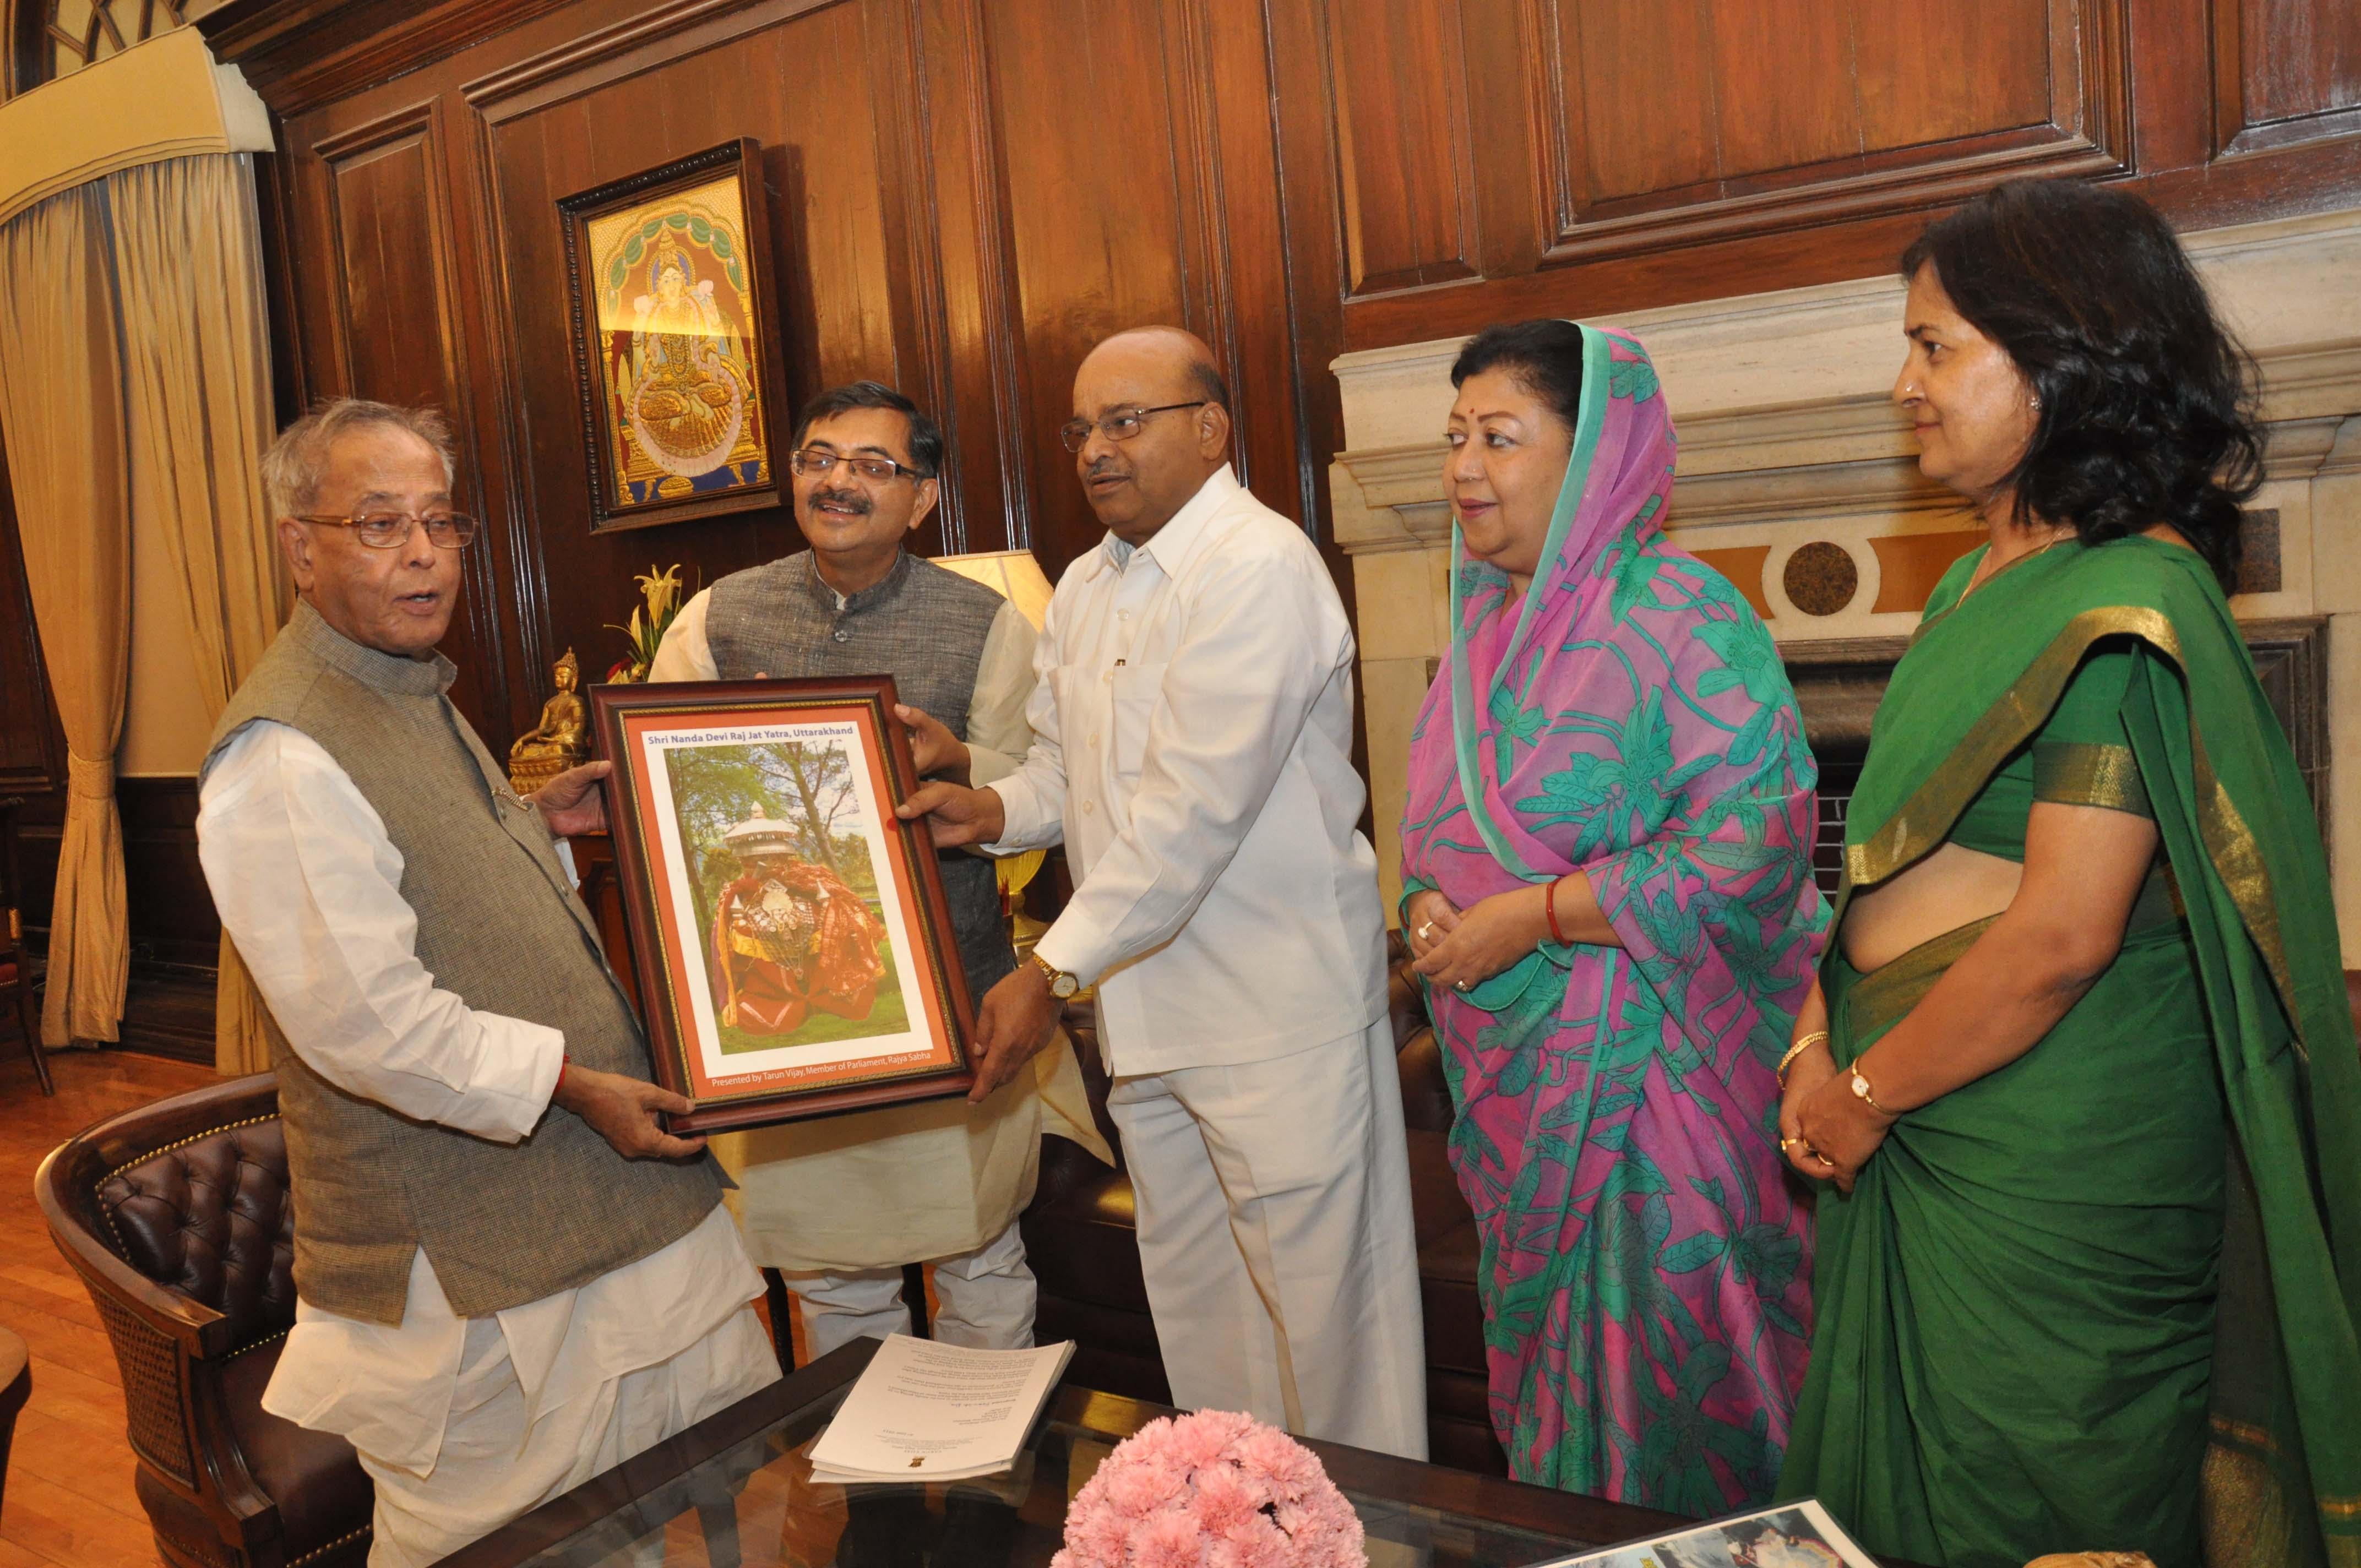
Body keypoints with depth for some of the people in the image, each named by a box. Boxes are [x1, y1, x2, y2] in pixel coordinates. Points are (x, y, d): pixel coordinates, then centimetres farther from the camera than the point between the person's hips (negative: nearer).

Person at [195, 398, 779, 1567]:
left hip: (612, 1200, 9)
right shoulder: (283, 758, -20)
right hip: (474, 1272, -9)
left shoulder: (413, 695, 13)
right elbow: (369, 1022, -25)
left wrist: (536, 822, 11)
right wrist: (567, 1078, -18)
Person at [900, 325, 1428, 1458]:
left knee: (1318, 1301, 4)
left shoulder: (1258, 568, -16)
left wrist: (1055, 971, -22)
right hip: (1147, 1009, 8)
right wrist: (995, 810, -3)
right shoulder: (1085, 588, 12)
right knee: (1194, 1309, 19)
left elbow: (1195, 806, -23)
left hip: (1277, 1009, -8)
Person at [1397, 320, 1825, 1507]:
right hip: (1511, 1064, 7)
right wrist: (1429, 906, -5)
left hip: (1641, 1064, -7)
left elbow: (1758, 834, -22)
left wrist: (1533, 917, -21)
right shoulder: (1486, 619, 9)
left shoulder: (1681, 616, -15)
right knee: (1544, 1350, 20)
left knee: (1655, 1369, 6)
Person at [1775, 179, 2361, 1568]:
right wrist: (1818, 1047, 0)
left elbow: (2059, 939, -23)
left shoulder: (2125, 607, -18)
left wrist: (1868, 1093, -12)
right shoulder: (1986, 581, 10)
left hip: (2050, 1161, -8)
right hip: (1925, 1139, 8)